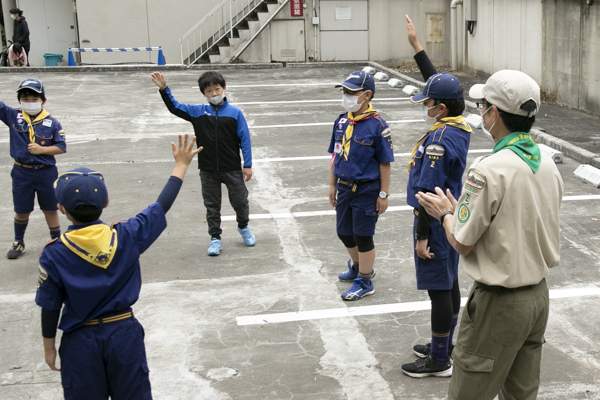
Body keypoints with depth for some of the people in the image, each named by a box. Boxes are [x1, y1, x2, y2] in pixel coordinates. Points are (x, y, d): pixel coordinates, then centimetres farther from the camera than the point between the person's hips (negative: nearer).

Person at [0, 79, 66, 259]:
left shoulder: (51, 123, -9)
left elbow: (61, 147, -7)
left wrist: (41, 149, -19)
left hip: (46, 172, -1)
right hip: (22, 173, 2)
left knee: (50, 209, 12)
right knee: (22, 210, 16)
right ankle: (18, 242, 36)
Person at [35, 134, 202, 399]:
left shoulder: (53, 254, -14)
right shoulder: (127, 237, -13)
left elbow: (50, 308, -7)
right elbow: (162, 205, -1)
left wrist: (49, 348, 7)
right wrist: (181, 165, 11)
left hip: (80, 339, -1)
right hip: (124, 332, 1)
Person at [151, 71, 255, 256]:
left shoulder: (235, 113, -7)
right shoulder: (198, 112, 0)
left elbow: (245, 139, -5)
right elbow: (175, 108, 1)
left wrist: (247, 165, -7)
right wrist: (164, 89, -14)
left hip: (232, 169, -2)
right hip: (208, 170, 2)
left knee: (240, 201, 10)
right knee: (212, 206, 10)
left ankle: (243, 227, 38)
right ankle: (215, 238, 23)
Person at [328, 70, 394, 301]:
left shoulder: (377, 126, -16)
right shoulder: (342, 121, 3)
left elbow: (385, 163, -13)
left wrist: (383, 194, -13)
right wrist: (332, 185, 13)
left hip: (367, 190, -7)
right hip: (344, 187, 7)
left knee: (363, 236, 4)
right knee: (344, 233, 18)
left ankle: (364, 282, 20)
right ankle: (358, 267, 44)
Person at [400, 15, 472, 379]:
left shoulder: (439, 140, -25)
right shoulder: (459, 127, 2)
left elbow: (429, 192, -24)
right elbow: (439, 83, 14)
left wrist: (422, 236, -19)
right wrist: (416, 45, 16)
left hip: (436, 223, -10)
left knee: (439, 288, -1)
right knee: (449, 284, 18)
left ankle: (439, 361, 10)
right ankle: (444, 346, 33)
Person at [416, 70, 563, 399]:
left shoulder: (488, 171, -23)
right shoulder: (548, 165, 1)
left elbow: (462, 243, -16)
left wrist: (445, 214, 4)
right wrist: (460, 208, 15)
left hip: (498, 303, -8)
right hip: (538, 295, 8)